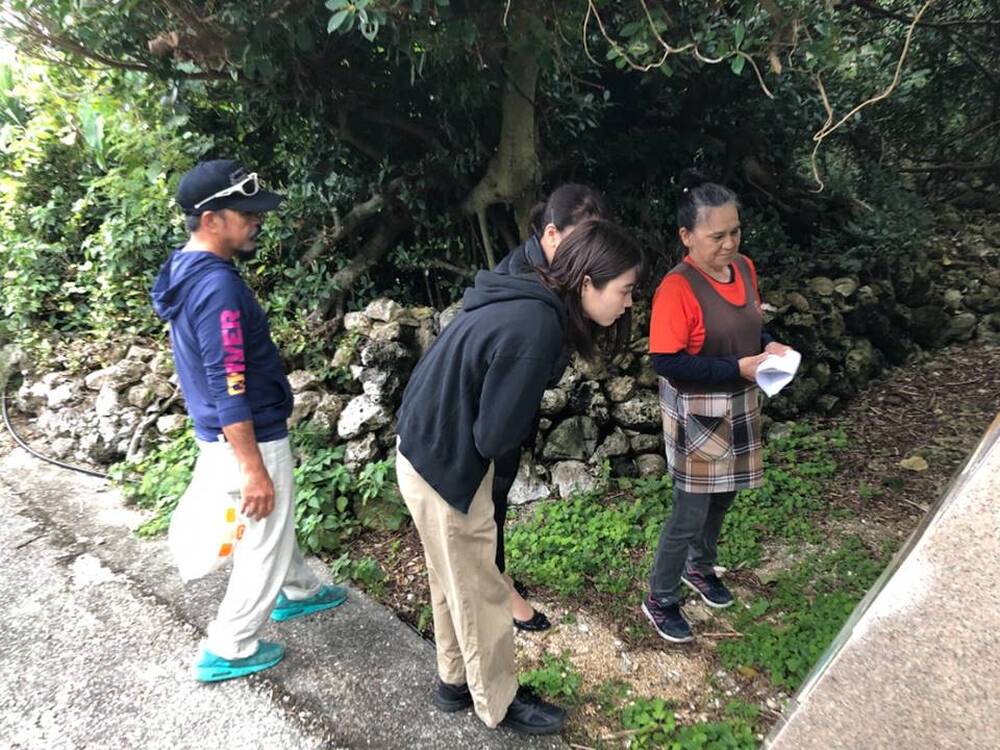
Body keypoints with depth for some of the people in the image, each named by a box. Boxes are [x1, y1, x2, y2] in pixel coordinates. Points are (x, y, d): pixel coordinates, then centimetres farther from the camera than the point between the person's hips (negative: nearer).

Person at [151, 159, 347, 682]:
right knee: (264, 545, 9)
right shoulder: (218, 287, -27)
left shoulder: (186, 269, 5)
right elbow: (229, 392, -27)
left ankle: (297, 592, 49)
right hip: (248, 441, -10)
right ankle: (227, 650, 24)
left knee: (275, 524, 28)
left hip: (222, 436, 10)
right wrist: (254, 470, -22)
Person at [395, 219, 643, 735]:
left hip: (433, 449, 9)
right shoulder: (535, 328, -29)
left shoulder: (530, 301, 1)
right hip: (443, 465, -9)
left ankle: (456, 681, 43)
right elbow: (496, 435, -23)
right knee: (477, 590, 10)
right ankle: (498, 704, 31)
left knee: (454, 581, 23)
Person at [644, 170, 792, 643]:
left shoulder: (744, 268, -1)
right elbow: (666, 362, -25)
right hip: (697, 415, -7)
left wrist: (769, 346, -7)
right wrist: (738, 368, -26)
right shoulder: (677, 289, -24)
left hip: (739, 408, 7)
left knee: (722, 497, 23)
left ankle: (700, 567, 48)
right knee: (690, 513, 3)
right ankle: (660, 600, 25)